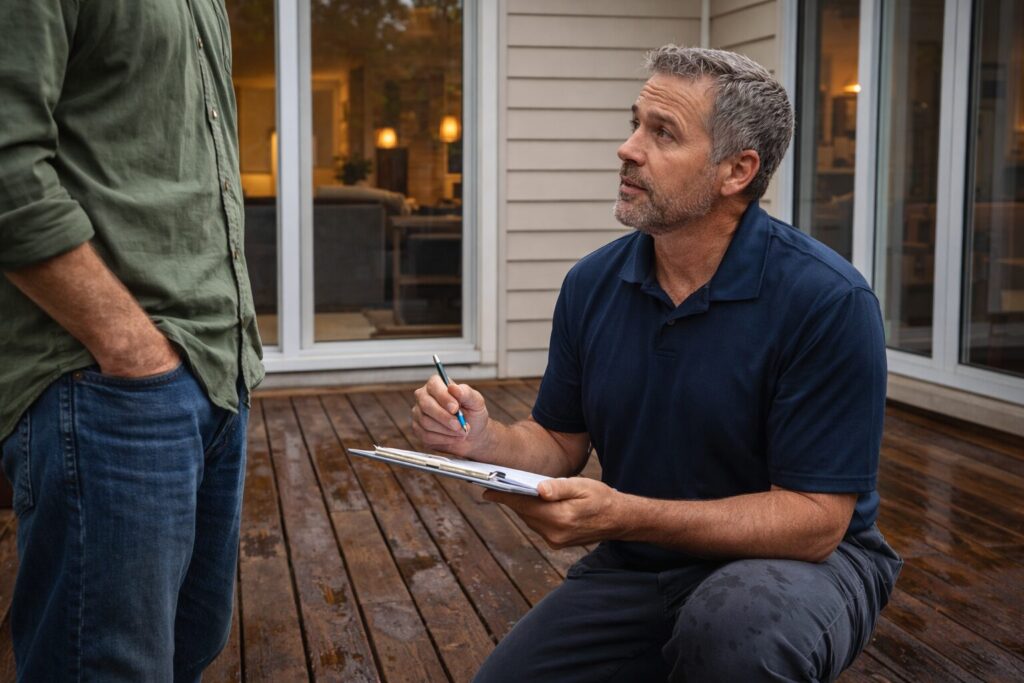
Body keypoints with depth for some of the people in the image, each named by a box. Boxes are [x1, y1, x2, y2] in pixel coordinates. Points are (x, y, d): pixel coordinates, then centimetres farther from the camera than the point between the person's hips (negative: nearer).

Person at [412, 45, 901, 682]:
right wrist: (486, 440, -16)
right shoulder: (592, 284, -2)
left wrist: (625, 516, -31)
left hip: (802, 558, -5)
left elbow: (815, 519, -22)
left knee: (729, 628, -37)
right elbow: (563, 445, 7)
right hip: (636, 566, 5)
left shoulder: (827, 301, -20)